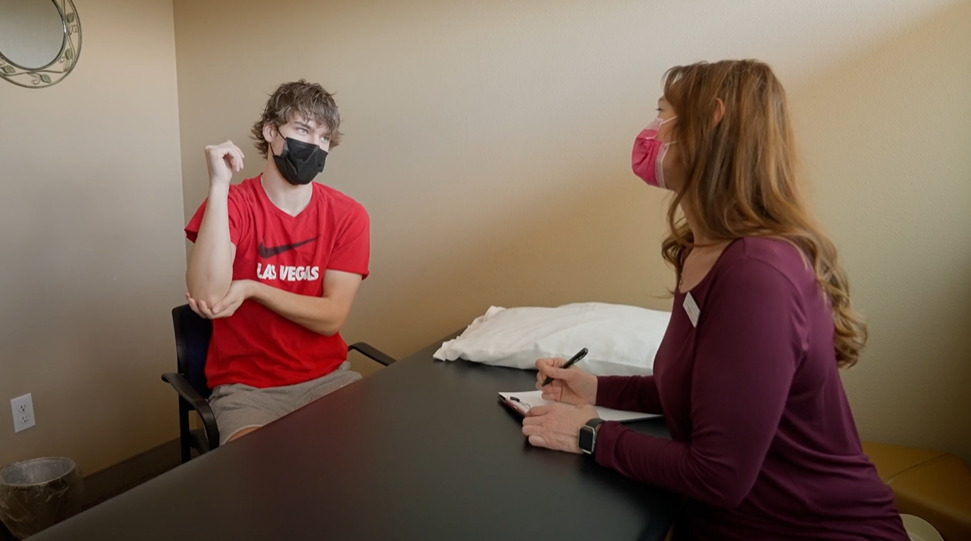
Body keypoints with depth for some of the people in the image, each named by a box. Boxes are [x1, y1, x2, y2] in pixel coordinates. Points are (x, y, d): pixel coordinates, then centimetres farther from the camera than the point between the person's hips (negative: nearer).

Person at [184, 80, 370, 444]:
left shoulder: (347, 215, -4)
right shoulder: (230, 205, -7)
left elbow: (331, 318, -9)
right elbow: (208, 297, -25)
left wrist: (251, 288, -18)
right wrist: (219, 185, -25)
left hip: (327, 376, 3)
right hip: (246, 385, -2)